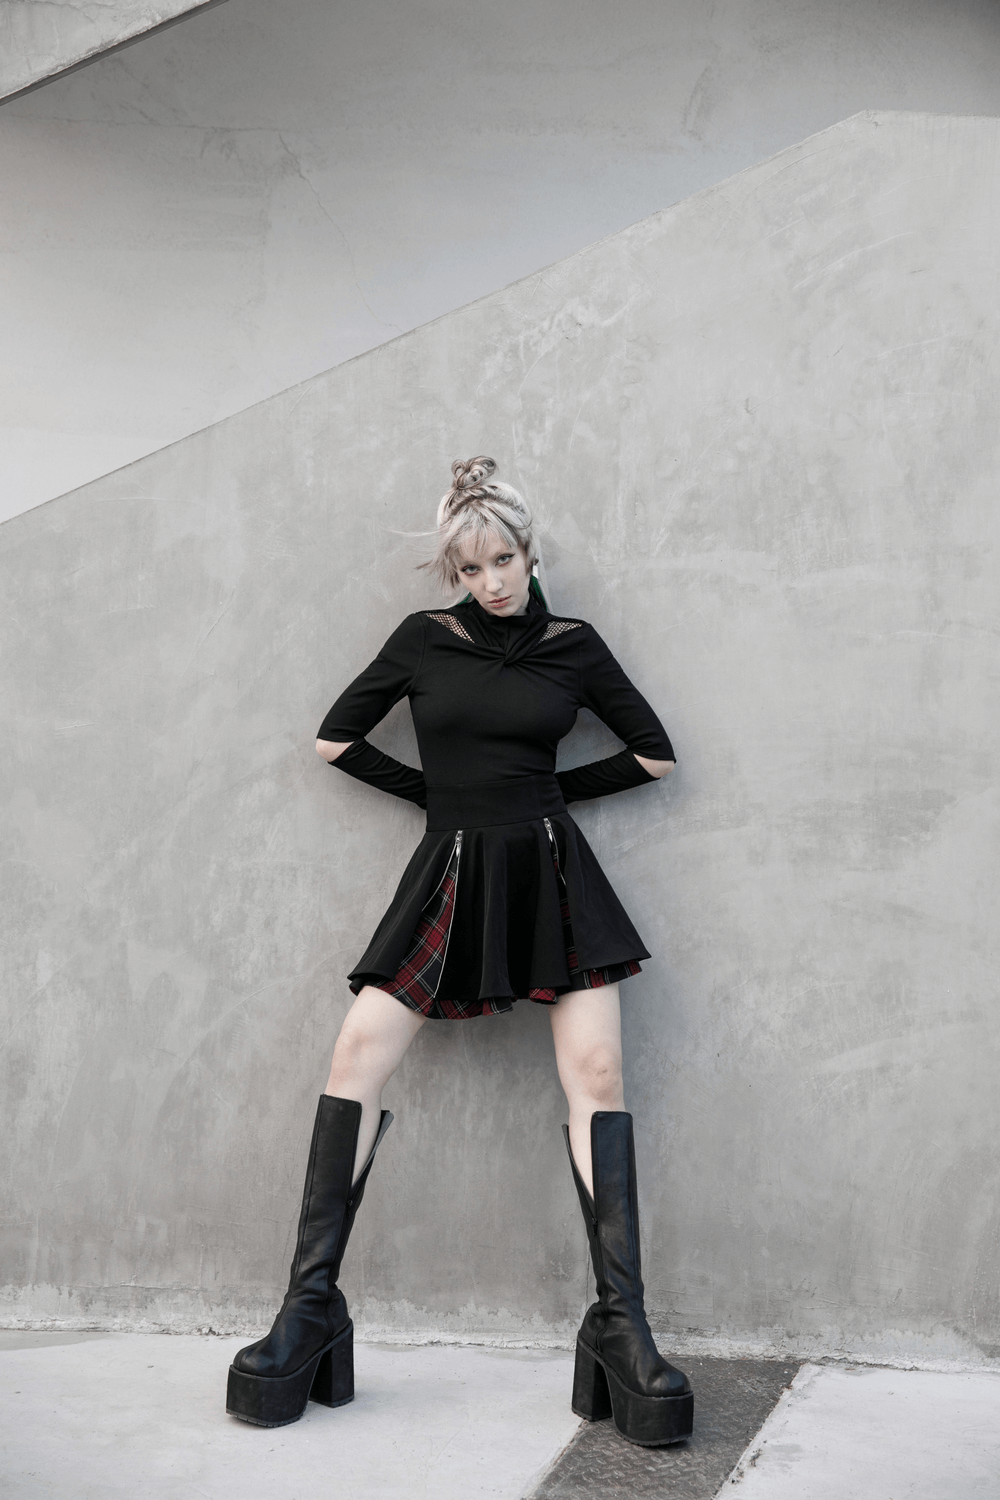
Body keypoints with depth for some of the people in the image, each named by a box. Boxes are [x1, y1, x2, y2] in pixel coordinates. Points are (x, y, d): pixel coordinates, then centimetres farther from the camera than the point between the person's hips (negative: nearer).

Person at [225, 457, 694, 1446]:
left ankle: (621, 1326, -7)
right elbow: (336, 739, 10)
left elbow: (653, 754, 11)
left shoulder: (573, 646, 6)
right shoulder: (424, 639, 7)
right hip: (451, 873, 1)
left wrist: (555, 791, 7)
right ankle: (310, 1307, -2)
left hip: (550, 871, 0)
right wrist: (442, 796, 7)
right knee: (357, 1055, -11)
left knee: (596, 1072, -12)